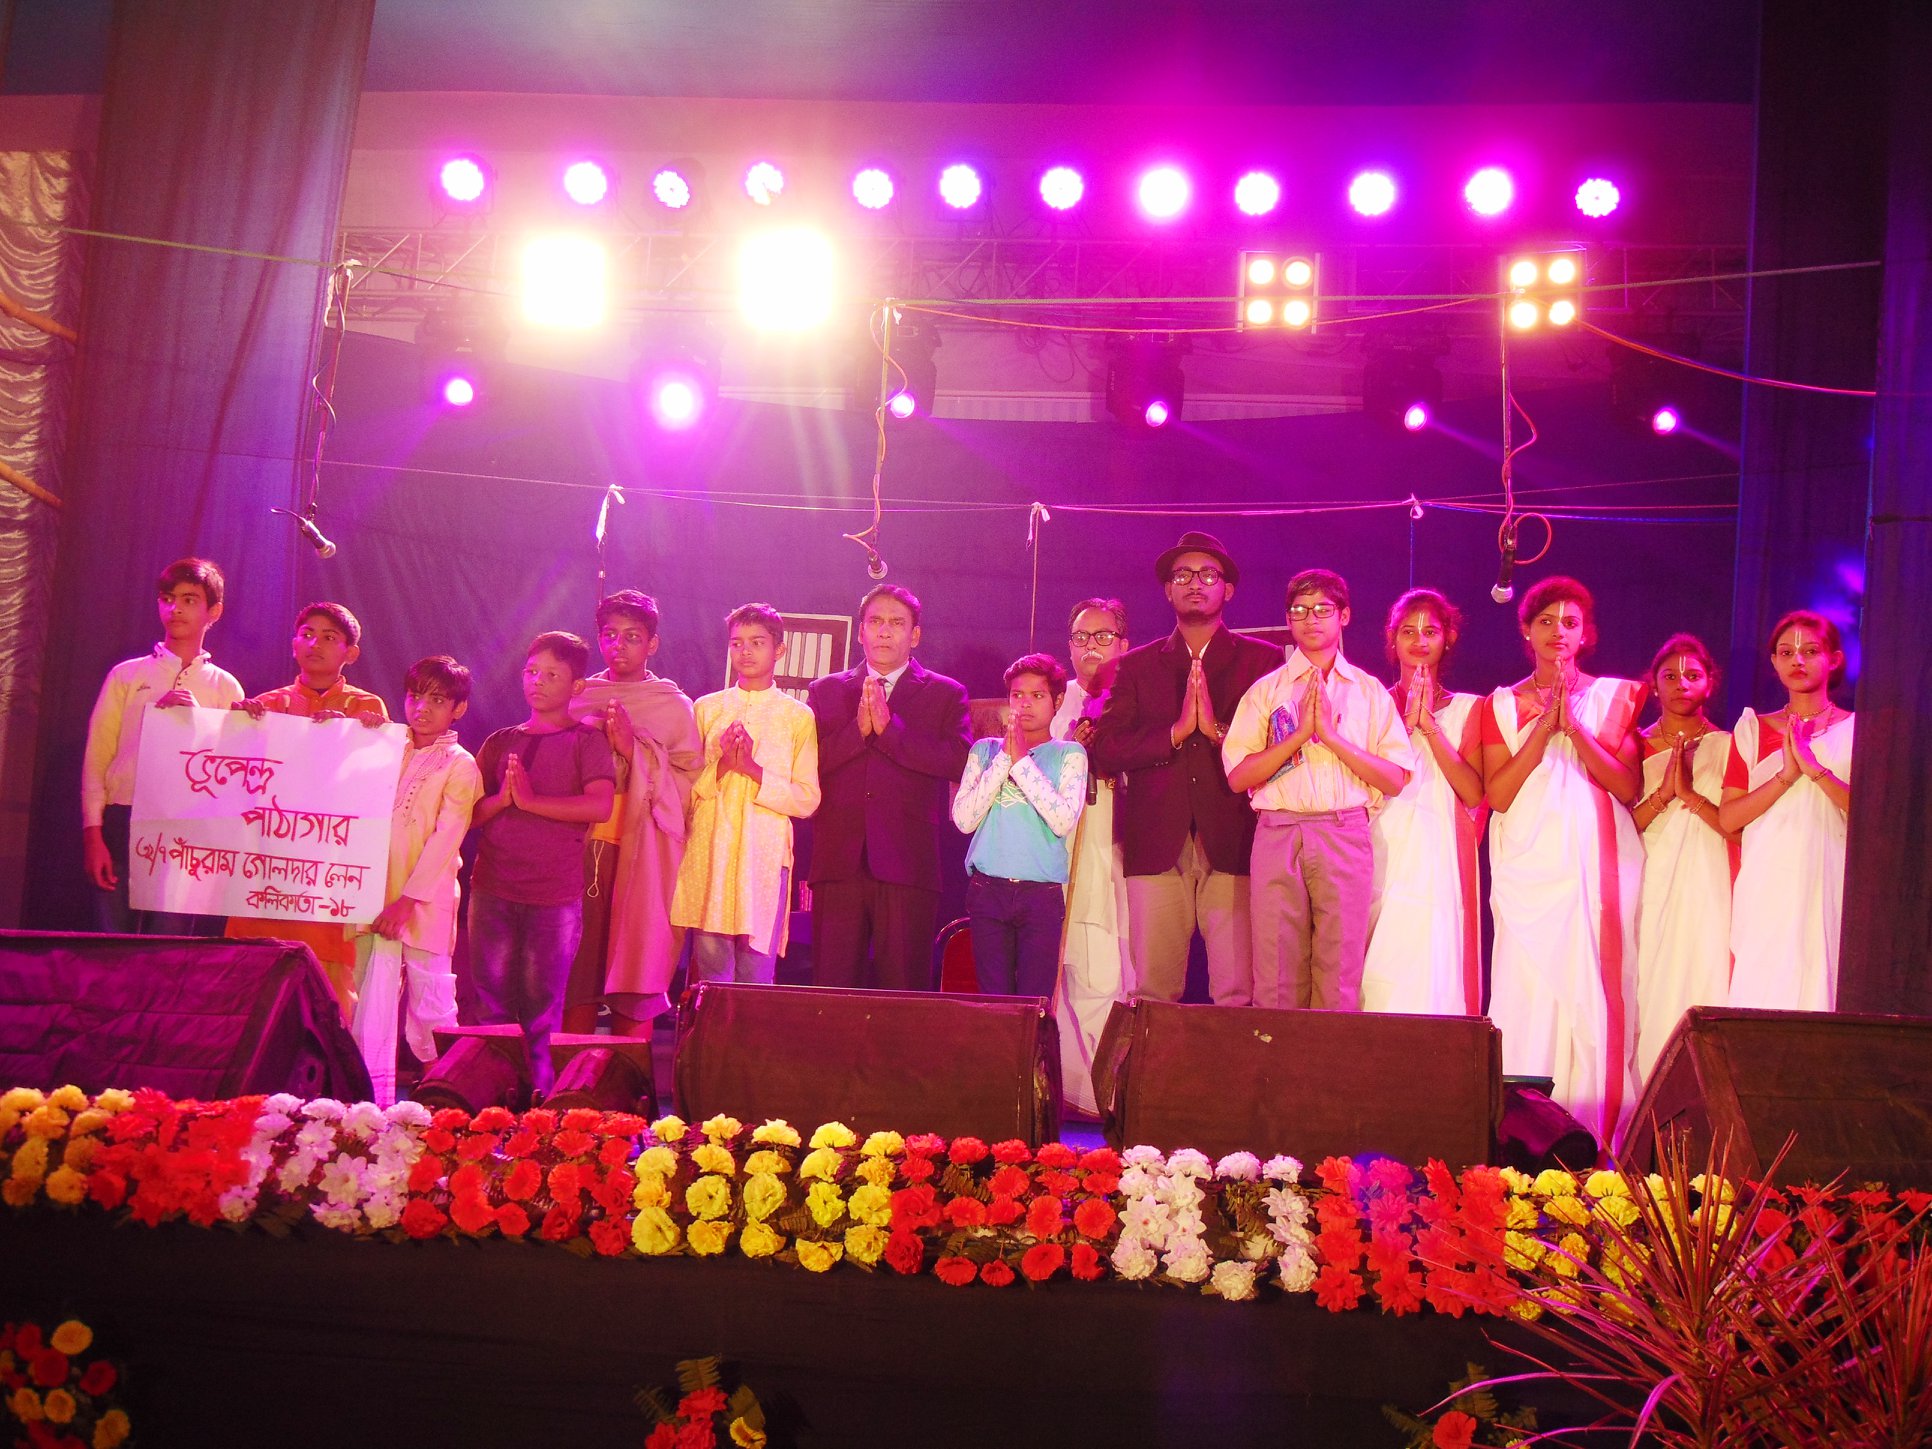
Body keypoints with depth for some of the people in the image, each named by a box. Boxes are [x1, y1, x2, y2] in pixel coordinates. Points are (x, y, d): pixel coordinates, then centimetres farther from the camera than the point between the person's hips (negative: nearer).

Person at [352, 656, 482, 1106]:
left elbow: (446, 836, -8)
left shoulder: (460, 765, -1)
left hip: (427, 902, -4)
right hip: (377, 896, 4)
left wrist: (408, 899, -14)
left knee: (431, 1002, 0)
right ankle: (373, 1097, 3)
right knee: (373, 994, 0)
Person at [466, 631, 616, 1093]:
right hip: (492, 890, 3)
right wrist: (502, 798, -9)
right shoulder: (500, 742, 15)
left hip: (555, 897, -3)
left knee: (542, 1008, 2)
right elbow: (469, 813, 12)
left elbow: (600, 806, -13)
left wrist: (531, 800, -11)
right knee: (485, 1004, 3)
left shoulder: (586, 741, 3)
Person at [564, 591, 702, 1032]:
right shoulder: (579, 698, 16)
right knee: (578, 962, -2)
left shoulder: (674, 706, 8)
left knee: (636, 960, -5)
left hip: (643, 852, -2)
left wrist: (635, 750, -11)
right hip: (584, 845, 2)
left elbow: (691, 783, -1)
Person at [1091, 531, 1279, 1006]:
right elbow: (1104, 749, 3)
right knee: (1151, 993, -2)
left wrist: (1218, 730, -11)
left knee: (1238, 996, -7)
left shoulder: (1262, 660, 13)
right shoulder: (1135, 666, 17)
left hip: (1232, 846, -1)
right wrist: (1176, 731, -6)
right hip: (1157, 846, 1)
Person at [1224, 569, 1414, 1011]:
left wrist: (1331, 735, -6)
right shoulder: (1266, 691, 11)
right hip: (1278, 834, 0)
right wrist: (1300, 732, -7)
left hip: (1345, 836, 0)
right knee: (1277, 975, -1)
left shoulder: (1369, 692, 12)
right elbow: (1238, 775, 1)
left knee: (1339, 976, -2)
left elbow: (1395, 780, 2)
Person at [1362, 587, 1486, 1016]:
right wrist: (1407, 722, -7)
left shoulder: (1466, 709, 11)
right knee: (1379, 977, -5)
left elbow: (1474, 793, -3)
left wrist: (1430, 726, -7)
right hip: (1383, 854, 1)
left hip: (1439, 856, 0)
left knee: (1434, 974, -6)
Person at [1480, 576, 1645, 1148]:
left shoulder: (1612, 697, 9)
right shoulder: (1502, 705, 11)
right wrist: (1544, 728, -7)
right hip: (1528, 865, 0)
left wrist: (1575, 726, -11)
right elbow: (1496, 794, -1)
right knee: (1526, 996, -6)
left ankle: (1591, 1135, 2)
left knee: (1595, 992, -3)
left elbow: (1629, 786, -2)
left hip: (1597, 867, 0)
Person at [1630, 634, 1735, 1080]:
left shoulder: (1725, 746, 7)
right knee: (1647, 1001, -3)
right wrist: (1663, 794, -11)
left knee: (1702, 992, -6)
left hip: (1708, 892, -1)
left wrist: (1689, 793, -12)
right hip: (1650, 890, 1)